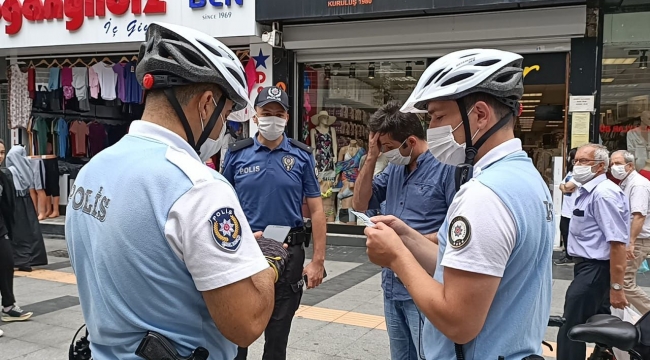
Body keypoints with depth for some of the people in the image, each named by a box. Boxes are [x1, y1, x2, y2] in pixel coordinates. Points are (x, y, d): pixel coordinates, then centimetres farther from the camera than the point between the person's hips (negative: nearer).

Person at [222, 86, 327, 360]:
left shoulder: (302, 156, -1)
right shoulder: (236, 154, 0)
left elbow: (316, 209, 0)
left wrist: (318, 260, -5)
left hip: (288, 252, 0)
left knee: (278, 333, 13)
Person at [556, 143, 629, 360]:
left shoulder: (604, 193, -20)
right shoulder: (589, 191, 12)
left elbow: (617, 242, -26)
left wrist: (616, 287, -26)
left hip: (594, 270, -10)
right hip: (591, 268, 10)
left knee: (571, 331, -5)